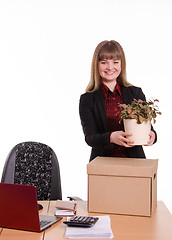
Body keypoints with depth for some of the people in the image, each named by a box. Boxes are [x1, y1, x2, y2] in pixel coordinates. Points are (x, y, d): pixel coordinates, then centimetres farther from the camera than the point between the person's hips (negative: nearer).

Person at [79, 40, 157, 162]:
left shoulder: (136, 93, 10)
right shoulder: (87, 99, 5)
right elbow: (90, 137, -5)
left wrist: (151, 135, -16)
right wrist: (111, 137, -25)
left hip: (134, 162, 3)